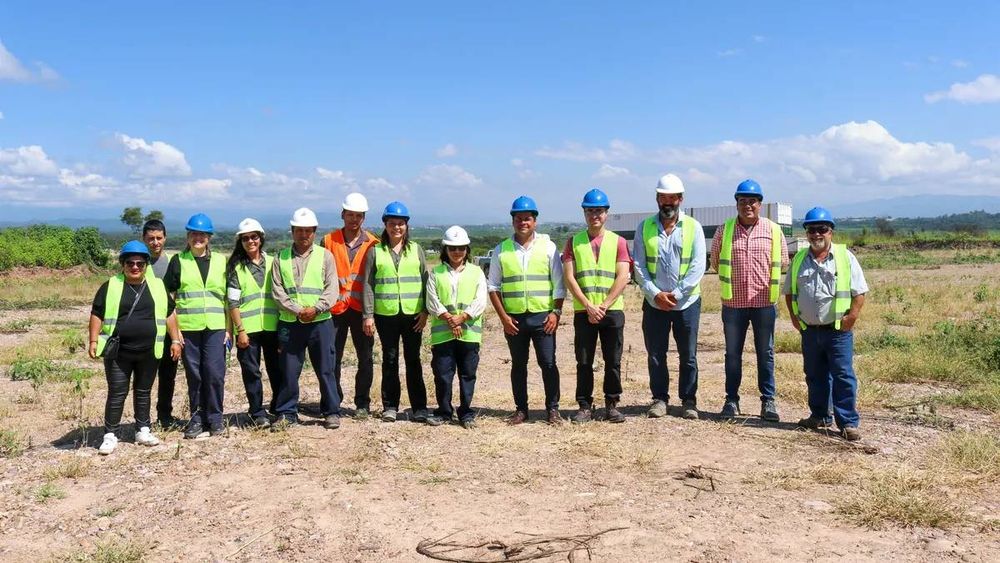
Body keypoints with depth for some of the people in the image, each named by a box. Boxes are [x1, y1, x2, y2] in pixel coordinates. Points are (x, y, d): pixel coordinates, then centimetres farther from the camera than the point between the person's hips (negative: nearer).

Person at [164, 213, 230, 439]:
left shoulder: (220, 261, 11)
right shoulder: (178, 261, 7)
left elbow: (228, 297, 12)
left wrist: (229, 328, 6)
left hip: (215, 327, 0)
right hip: (187, 327, 0)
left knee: (215, 372, -4)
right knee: (194, 374, 5)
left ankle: (215, 418, 9)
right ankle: (197, 418, 16)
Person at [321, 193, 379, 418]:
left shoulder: (372, 243, 4)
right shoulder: (329, 241, 3)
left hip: (362, 308, 0)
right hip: (335, 307, 0)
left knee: (366, 358, 5)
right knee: (332, 357, 5)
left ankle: (362, 403, 15)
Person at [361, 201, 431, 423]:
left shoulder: (416, 249, 8)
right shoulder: (376, 251, 5)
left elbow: (426, 280, 7)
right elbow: (368, 284, 3)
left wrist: (425, 311, -1)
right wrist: (368, 315, -3)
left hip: (413, 314, 0)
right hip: (385, 314, 0)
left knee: (413, 360, 4)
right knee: (389, 360, 6)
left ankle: (419, 407, 10)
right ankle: (390, 406, 14)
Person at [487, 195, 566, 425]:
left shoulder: (548, 247, 3)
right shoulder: (501, 250, 6)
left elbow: (559, 284, 3)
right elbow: (493, 286, 6)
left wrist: (556, 312, -6)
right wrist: (503, 316, -2)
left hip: (543, 316, -2)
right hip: (514, 318, 2)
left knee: (548, 363, -2)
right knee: (518, 364, 10)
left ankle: (552, 408, 9)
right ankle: (521, 409, 18)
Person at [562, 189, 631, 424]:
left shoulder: (618, 242, 5)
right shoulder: (574, 242, 7)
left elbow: (623, 277, -3)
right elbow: (569, 277, -1)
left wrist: (604, 306, -12)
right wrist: (588, 306, -10)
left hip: (613, 311, 0)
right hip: (583, 312, 1)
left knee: (613, 361, 4)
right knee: (584, 362, 4)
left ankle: (612, 405, 15)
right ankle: (584, 406, 13)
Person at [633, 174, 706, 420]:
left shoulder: (693, 227, 2)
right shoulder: (645, 227, 5)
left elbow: (698, 266, -5)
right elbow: (638, 266, 0)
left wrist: (676, 294, -13)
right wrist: (655, 294, -11)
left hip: (686, 302, -1)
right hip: (654, 303, 1)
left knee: (688, 355, 5)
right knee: (655, 355, 6)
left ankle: (688, 400, 17)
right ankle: (659, 398, 18)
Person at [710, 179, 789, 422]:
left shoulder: (773, 230, 2)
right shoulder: (724, 230, 2)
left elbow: (782, 262, 10)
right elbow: (716, 261, 11)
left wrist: (765, 281, 8)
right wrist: (733, 280, 9)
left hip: (764, 302, 0)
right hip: (733, 302, 0)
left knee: (765, 353, 6)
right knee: (732, 353, 8)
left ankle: (768, 400, 15)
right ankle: (731, 399, 17)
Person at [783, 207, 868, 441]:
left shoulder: (845, 257, -2)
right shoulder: (799, 260, 8)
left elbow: (859, 292, -1)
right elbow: (789, 291, 16)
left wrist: (852, 316, -10)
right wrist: (794, 316, 6)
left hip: (838, 329, -4)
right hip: (809, 330, 4)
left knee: (843, 376, -4)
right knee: (815, 376, 15)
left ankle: (848, 422, 2)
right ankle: (819, 415, 29)